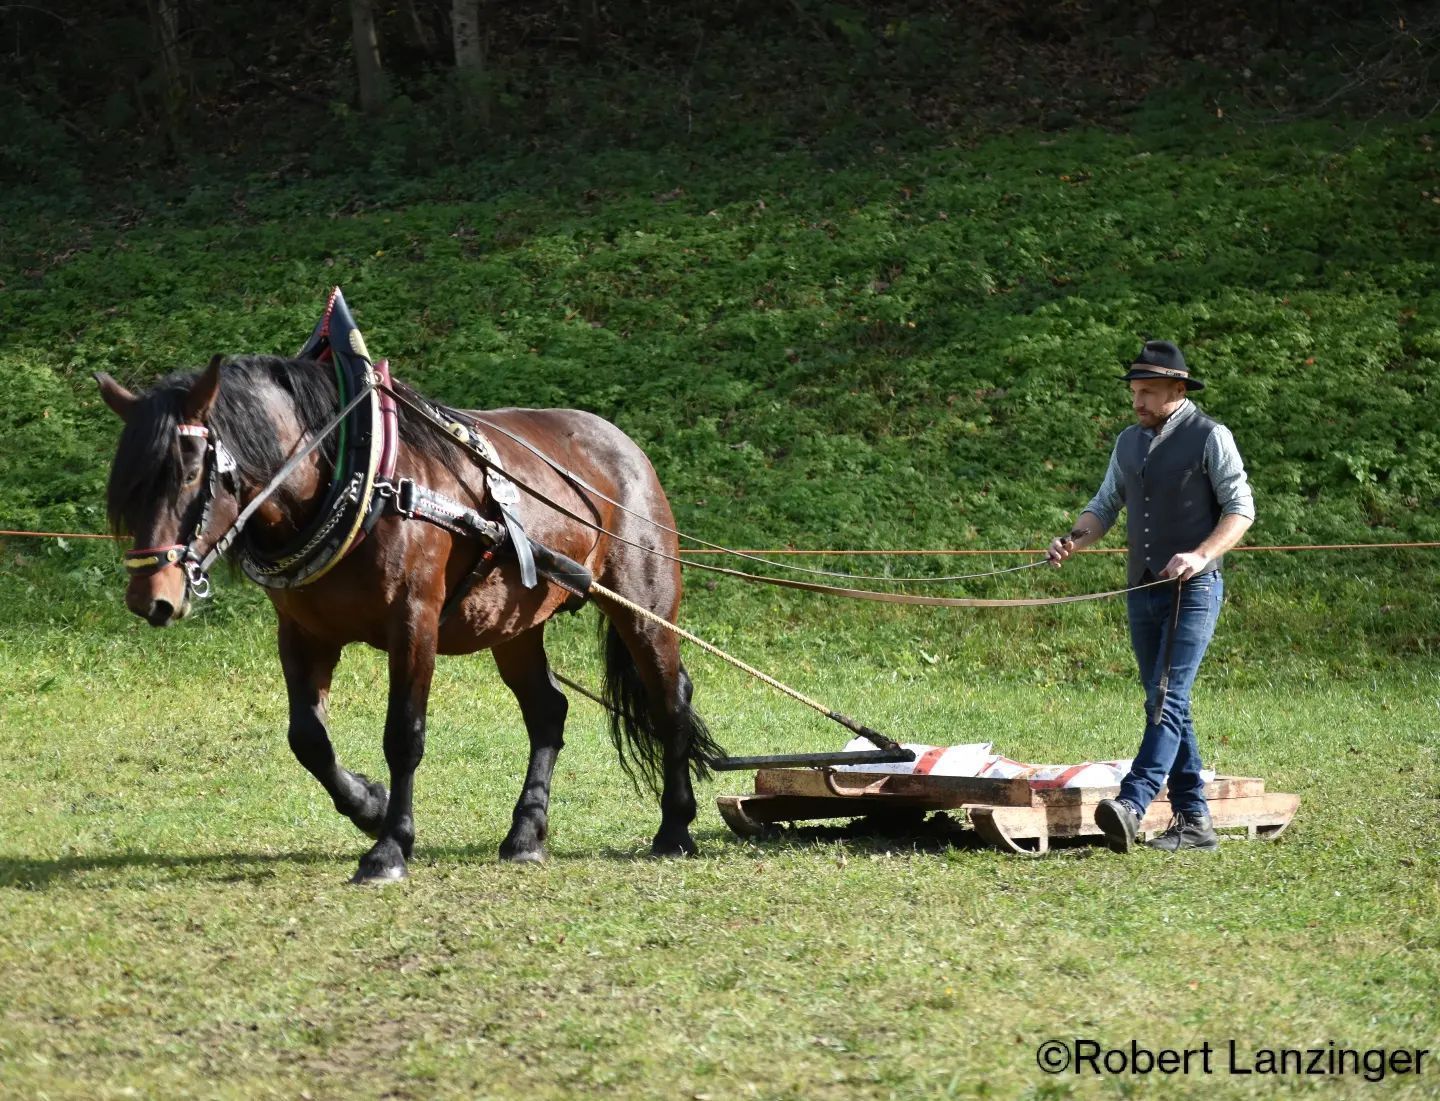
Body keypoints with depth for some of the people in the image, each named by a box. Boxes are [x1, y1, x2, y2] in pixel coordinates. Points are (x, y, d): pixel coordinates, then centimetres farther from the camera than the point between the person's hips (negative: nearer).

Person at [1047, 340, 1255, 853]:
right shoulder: (1129, 442, 15)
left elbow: (1240, 508, -8)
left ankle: (1132, 805, -30)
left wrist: (1200, 555, -22)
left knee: (1167, 700, -16)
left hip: (1193, 592, -7)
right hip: (1143, 593, 7)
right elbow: (1105, 505, 19)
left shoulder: (1210, 438, -5)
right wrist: (1074, 539, -2)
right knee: (1165, 705, 7)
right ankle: (1193, 821, 11)